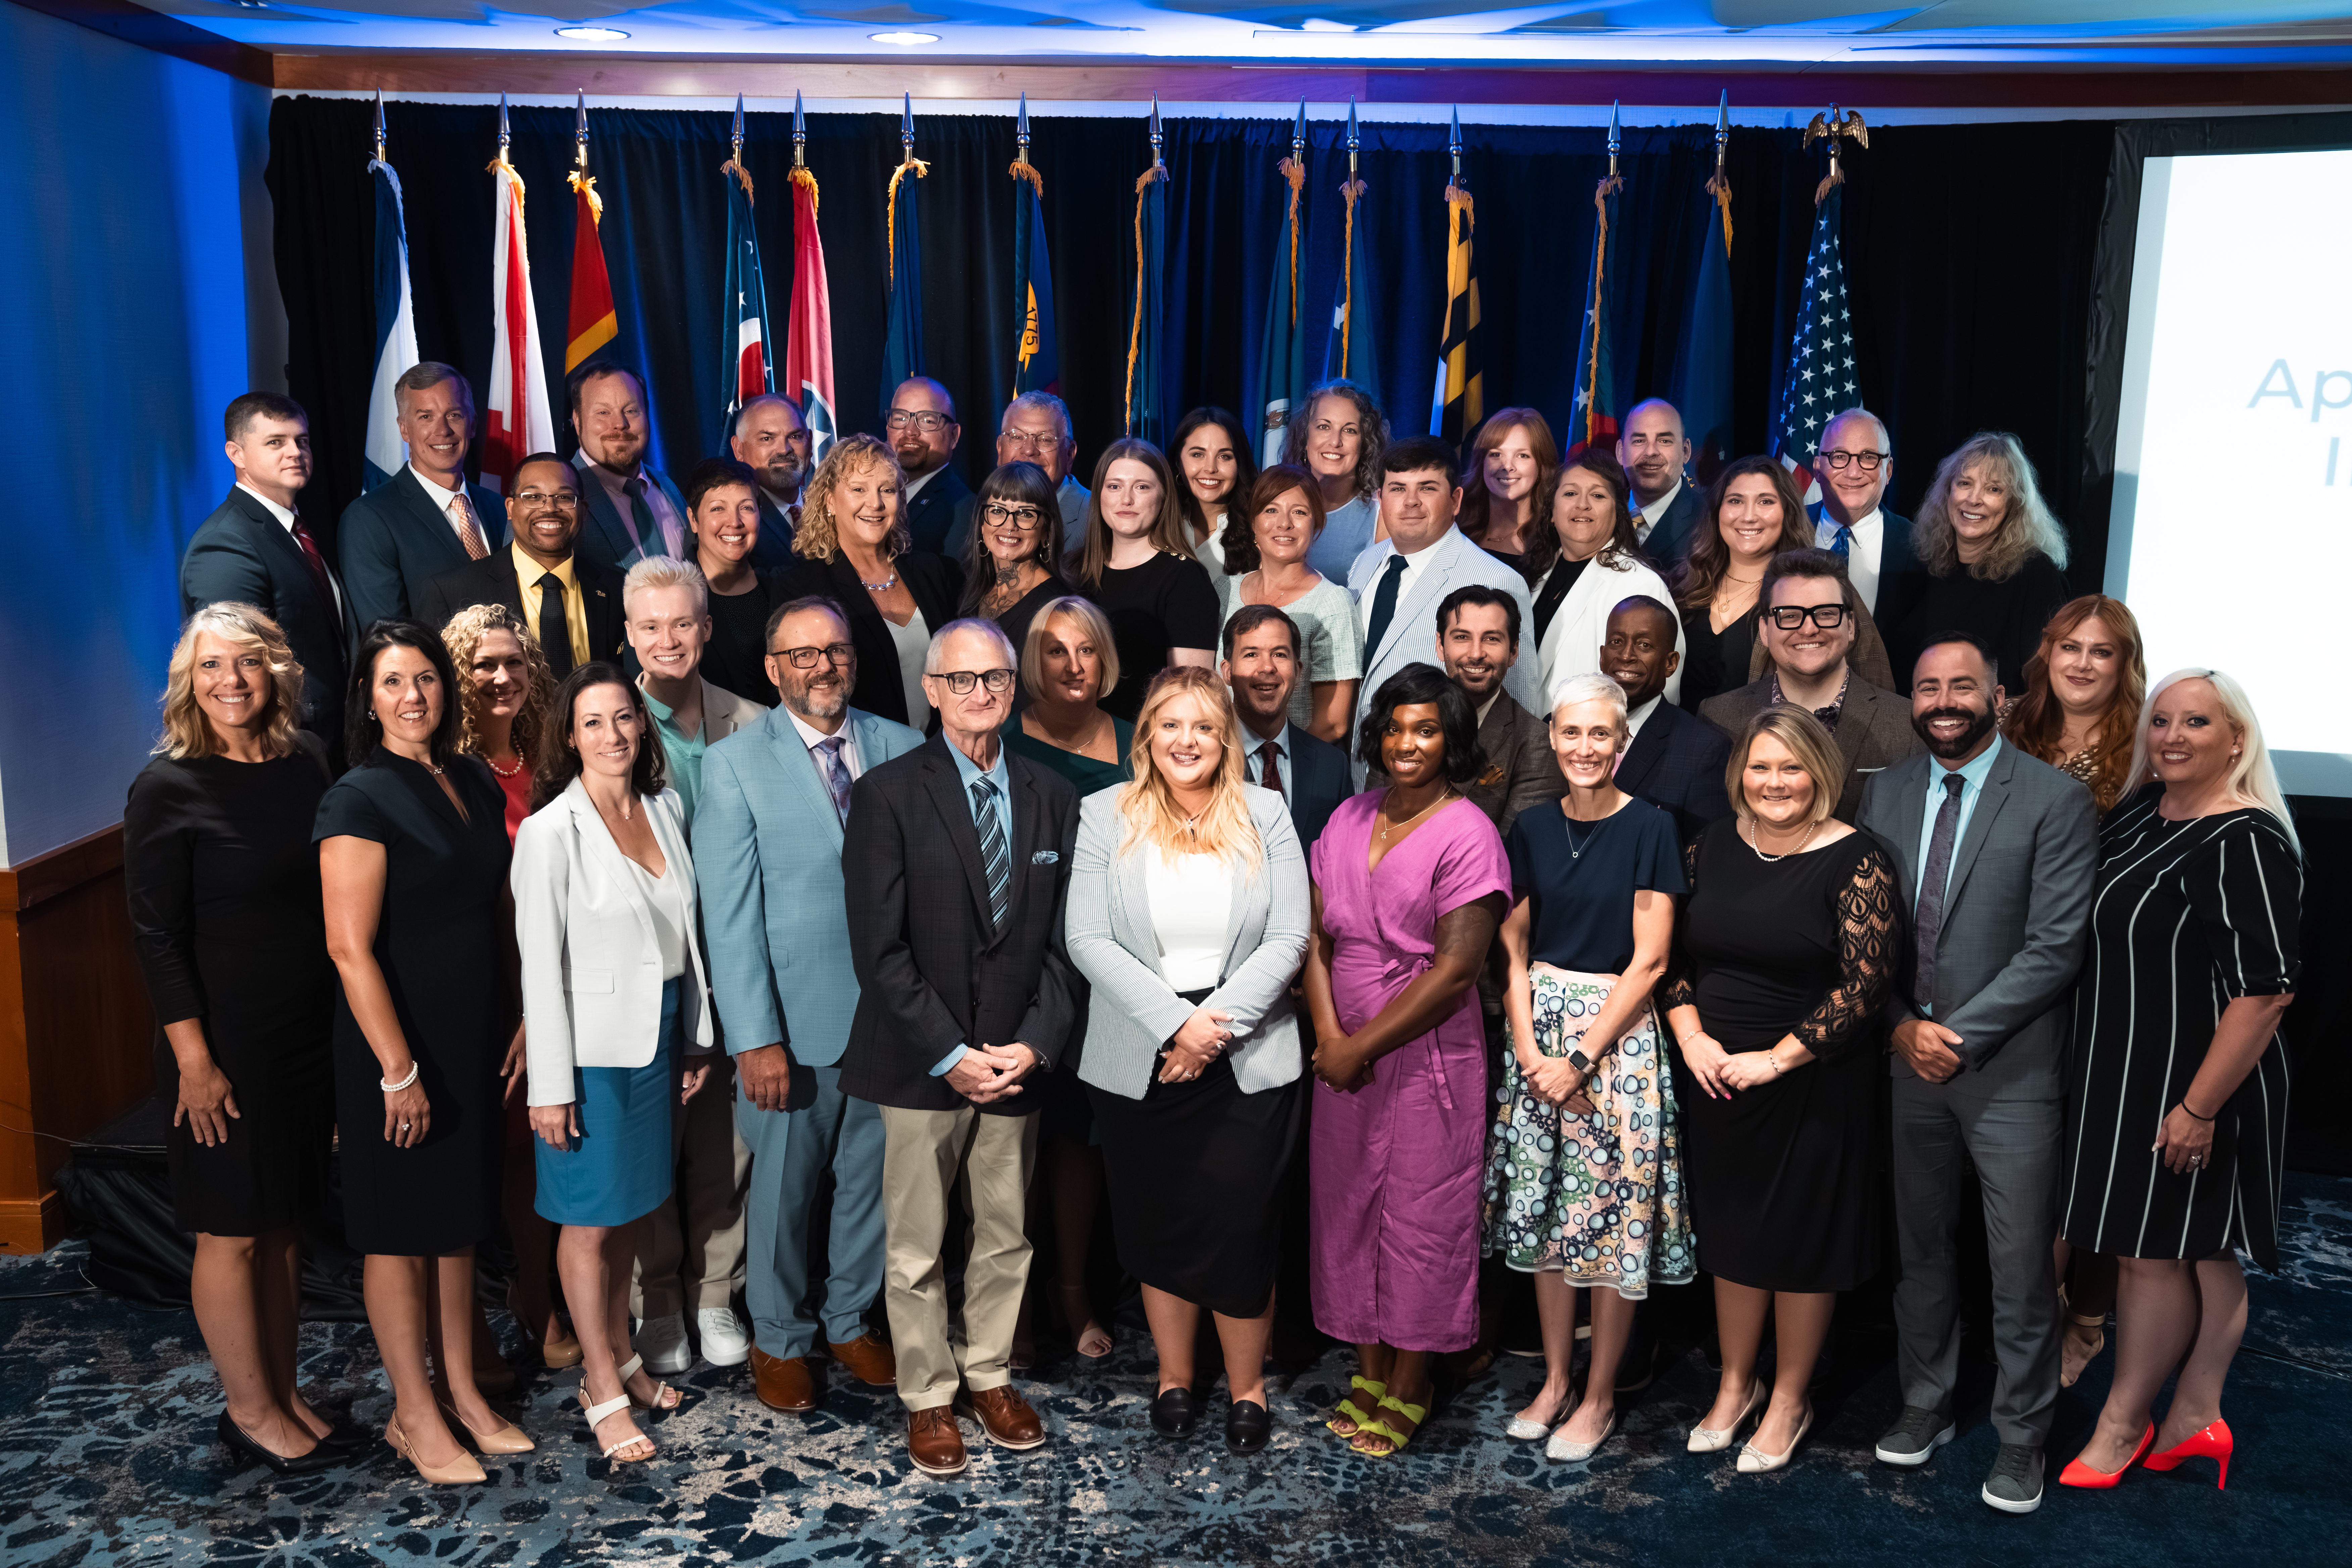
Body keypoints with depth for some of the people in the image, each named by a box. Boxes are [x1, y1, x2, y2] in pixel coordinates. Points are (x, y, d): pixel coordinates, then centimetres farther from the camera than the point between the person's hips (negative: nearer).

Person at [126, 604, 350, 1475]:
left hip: (308, 1035, 6)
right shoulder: (167, 787, -12)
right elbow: (157, 936, -12)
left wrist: (346, 1028, 10)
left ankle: (284, 1392, 29)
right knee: (233, 1231, 6)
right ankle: (250, 1410, 22)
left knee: (284, 1222, 16)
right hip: (226, 1045, -5)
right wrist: (194, 1058, -15)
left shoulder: (306, 760, 4)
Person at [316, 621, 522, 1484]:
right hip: (398, 1047, -6)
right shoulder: (359, 799, -14)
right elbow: (350, 948, -17)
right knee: (400, 1230, 7)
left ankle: (462, 1393, 30)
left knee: (459, 1219, 16)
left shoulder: (477, 783, 6)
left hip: (475, 1040, 7)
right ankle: (415, 1415, 22)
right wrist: (398, 1071, -18)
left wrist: (520, 1016, 7)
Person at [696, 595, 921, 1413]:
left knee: (874, 1179, 16)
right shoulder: (736, 763, -6)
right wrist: (754, 1038, -14)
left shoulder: (901, 748, 3)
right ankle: (778, 1339, 33)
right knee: (784, 1188, 11)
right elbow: (729, 913, -9)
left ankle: (852, 1322, 38)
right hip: (793, 1017, -3)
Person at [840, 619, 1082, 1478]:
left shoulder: (1051, 797, 6)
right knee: (917, 1247, 7)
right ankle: (928, 1398, 25)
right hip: (920, 1064, -3)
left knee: (1006, 1235, 14)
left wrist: (1036, 1042, -6)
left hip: (1018, 1059, 4)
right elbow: (879, 946, -11)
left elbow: (1062, 938, 6)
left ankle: (990, 1376, 33)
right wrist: (950, 1054, -13)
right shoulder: (888, 793, -6)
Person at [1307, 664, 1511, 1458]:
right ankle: (1369, 1368, 30)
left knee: (1420, 1218, 5)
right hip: (1345, 1060, 6)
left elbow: (1455, 971, -17)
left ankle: (1408, 1389, 21)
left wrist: (1362, 1046, -13)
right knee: (1347, 1208, 13)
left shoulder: (1466, 834, -12)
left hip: (1428, 1060, -6)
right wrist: (1329, 1036, -8)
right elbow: (1316, 936, 6)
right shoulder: (1348, 821, 7)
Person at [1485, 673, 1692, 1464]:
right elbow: (1513, 951, 6)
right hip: (1537, 1027, 4)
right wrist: (1529, 1049, -6)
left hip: (1618, 1033, -4)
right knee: (1545, 1211, 10)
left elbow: (1649, 961, -11)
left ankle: (1600, 1397, 18)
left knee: (1614, 1217, 2)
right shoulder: (1531, 828, 4)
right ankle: (1555, 1379, 26)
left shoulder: (1650, 828, -8)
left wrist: (1582, 1060, -13)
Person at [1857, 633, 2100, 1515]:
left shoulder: (2056, 802, -8)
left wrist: (1960, 1034, -14)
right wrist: (1903, 1026, -6)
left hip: (2009, 1069, -4)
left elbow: (2055, 948, -13)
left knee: (2021, 1267, 5)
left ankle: (2021, 1435, 22)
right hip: (1908, 1058, 4)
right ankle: (1926, 1403, 32)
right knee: (1921, 1250, 16)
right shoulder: (1884, 794, 6)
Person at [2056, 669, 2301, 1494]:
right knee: (2198, 1253, 17)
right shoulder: (2136, 811, 6)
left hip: (2189, 1088, -8)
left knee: (2153, 1251, 5)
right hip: (2123, 1076, 8)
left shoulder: (2245, 844, -19)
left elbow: (2265, 991, -22)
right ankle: (2194, 1418, 29)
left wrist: (2199, 1107, -22)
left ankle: (2122, 1425, 21)